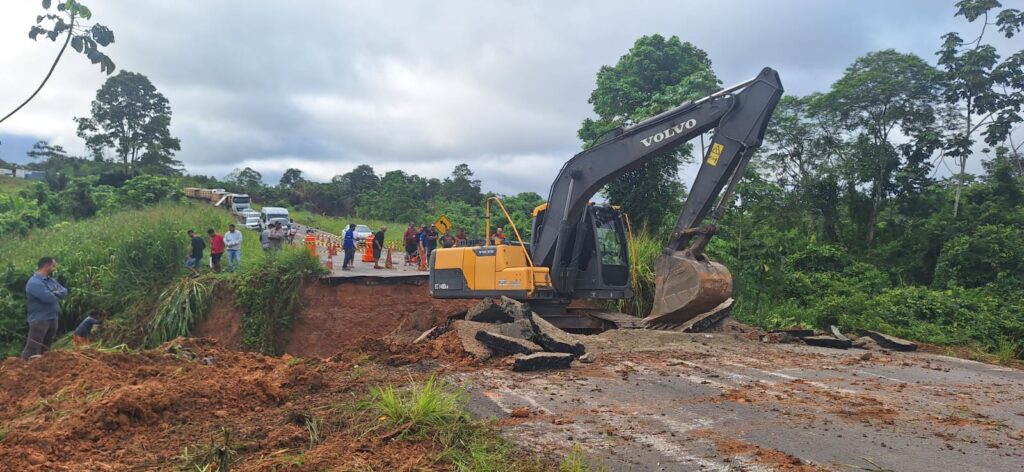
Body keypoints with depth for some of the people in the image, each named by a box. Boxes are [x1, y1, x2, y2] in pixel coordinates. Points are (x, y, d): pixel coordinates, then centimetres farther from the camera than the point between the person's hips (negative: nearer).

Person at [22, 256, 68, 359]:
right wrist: (57, 295, -3)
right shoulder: (34, 282, -18)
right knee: (32, 351, -11)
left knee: (45, 350, 17)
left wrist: (56, 293, -11)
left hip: (52, 319, 9)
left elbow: (64, 291, 12)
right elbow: (49, 298, -26)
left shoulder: (51, 280, 13)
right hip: (39, 320, -9)